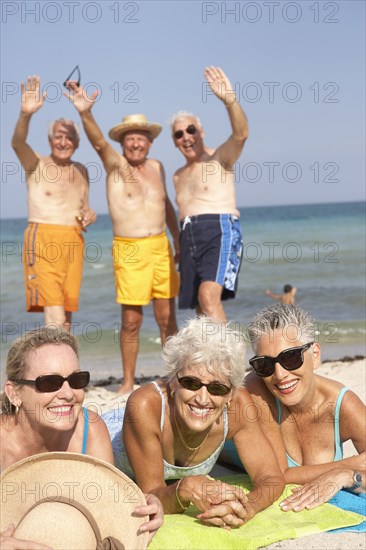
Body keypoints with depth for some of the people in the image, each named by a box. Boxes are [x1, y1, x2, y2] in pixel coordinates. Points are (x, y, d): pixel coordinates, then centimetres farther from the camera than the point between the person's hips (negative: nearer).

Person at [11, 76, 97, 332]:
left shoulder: (81, 170, 16)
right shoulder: (36, 164, 0)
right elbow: (18, 143, -20)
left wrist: (89, 215, 0)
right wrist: (26, 114, -39)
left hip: (73, 244, 5)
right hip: (43, 243, -5)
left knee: (66, 315, 9)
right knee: (55, 318, -17)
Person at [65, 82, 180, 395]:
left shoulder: (157, 167, 12)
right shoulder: (116, 165, -1)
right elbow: (99, 142, -21)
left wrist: (179, 241, 22)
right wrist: (85, 113, -40)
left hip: (161, 248, 4)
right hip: (129, 252, -3)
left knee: (167, 318, 7)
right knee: (131, 321, 0)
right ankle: (128, 382, 13)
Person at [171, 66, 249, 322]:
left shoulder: (220, 159, 3)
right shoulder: (179, 176, 23)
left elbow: (241, 134, -17)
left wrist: (230, 100, -33)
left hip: (221, 230, -7)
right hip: (190, 237, 7)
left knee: (208, 295, -28)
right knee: (201, 310, 4)